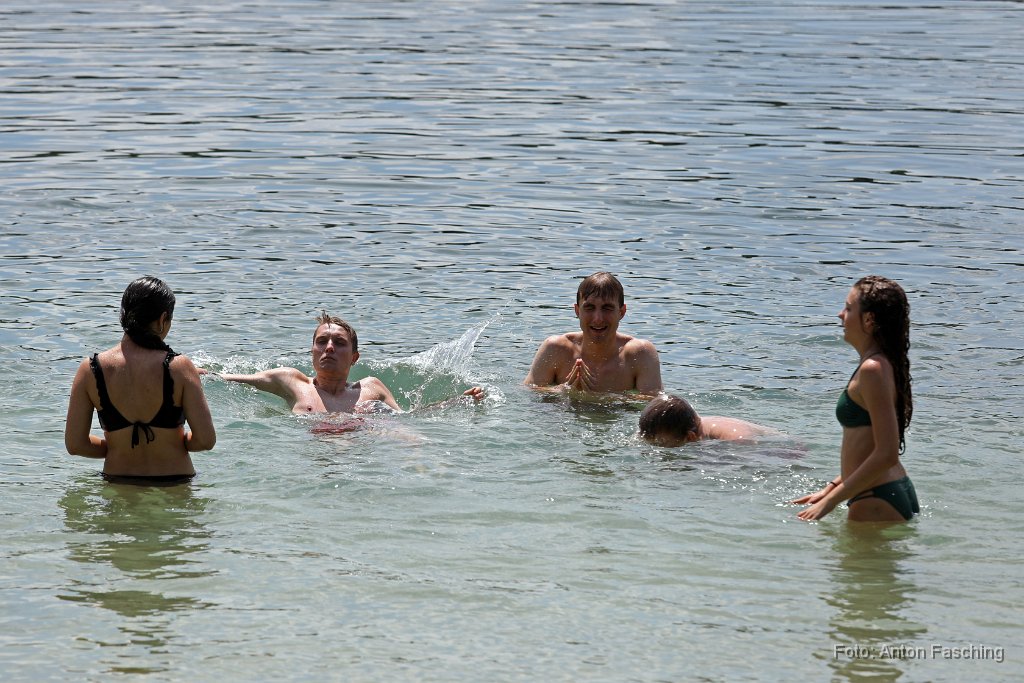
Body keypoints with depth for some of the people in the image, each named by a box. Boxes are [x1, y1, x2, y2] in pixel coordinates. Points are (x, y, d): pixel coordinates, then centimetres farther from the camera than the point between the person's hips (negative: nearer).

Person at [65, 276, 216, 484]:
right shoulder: (179, 367, -11)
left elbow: (75, 444, -4)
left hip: (118, 483, 2)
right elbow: (206, 440, -11)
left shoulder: (90, 370, -5)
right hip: (174, 483, -2)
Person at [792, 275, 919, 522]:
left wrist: (831, 500, -18)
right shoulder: (884, 364, 13)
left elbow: (886, 454, -22)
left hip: (878, 504, -10)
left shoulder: (872, 370, -18)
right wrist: (831, 488, 20)